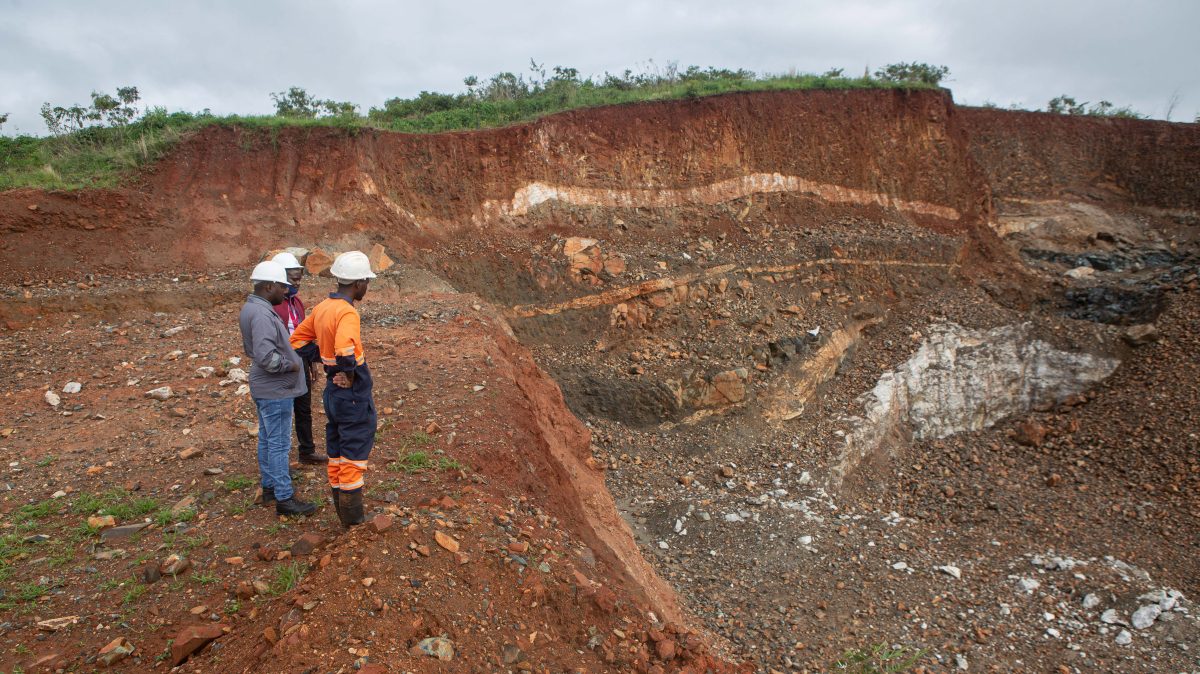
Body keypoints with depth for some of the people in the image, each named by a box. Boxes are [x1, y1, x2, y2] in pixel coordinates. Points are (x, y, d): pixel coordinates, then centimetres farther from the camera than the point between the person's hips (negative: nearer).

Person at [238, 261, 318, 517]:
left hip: (265, 387, 10)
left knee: (267, 439, 19)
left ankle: (269, 487, 32)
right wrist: (290, 364, -16)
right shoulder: (262, 314, -24)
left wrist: (290, 357, 13)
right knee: (279, 443, -3)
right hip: (276, 389, -10)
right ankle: (284, 498, 5)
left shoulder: (250, 308, 9)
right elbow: (266, 356, -32)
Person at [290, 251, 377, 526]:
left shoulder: (322, 307, 3)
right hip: (353, 395, -8)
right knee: (354, 453, 5)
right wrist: (349, 372, -22)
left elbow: (298, 340, 12)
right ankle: (352, 514, 16)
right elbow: (345, 349, -41)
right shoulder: (347, 312, -24)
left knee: (336, 452, 19)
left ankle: (340, 504, 32)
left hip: (332, 391, 8)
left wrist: (327, 361, 8)